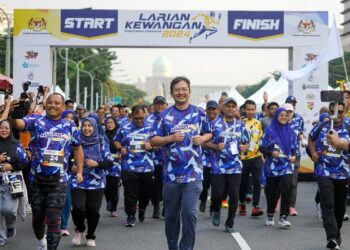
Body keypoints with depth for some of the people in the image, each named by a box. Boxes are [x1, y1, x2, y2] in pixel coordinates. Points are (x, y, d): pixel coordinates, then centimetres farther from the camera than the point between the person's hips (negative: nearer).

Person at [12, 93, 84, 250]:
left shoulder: (70, 127, 6)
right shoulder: (36, 121, -3)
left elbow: (77, 149, 21)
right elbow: (19, 124, -23)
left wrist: (79, 171, 16)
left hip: (58, 180, 0)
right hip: (38, 179, 0)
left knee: (54, 219, -8)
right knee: (38, 216, 15)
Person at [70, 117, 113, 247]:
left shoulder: (101, 142, 1)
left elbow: (109, 162, -1)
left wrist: (96, 164, -17)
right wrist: (71, 167, -8)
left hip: (96, 182, 1)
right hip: (78, 181, 0)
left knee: (93, 211, 2)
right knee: (78, 208, -15)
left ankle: (91, 236, 24)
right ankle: (79, 230, 15)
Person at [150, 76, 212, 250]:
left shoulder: (199, 114, 5)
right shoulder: (165, 115, 1)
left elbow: (208, 133, 19)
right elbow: (153, 141, 2)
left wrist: (202, 138, -3)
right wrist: (171, 138, -14)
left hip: (193, 172, -1)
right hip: (171, 173, 1)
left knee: (189, 212, -11)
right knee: (171, 214, 10)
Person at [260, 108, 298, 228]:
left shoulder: (291, 132, 9)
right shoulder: (270, 131, -2)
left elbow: (294, 148, 15)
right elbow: (262, 147, -3)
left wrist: (294, 156, -5)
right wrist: (271, 153, -20)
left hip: (286, 165, 2)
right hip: (272, 166, -1)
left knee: (287, 189, -17)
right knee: (272, 192, 8)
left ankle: (283, 217, -14)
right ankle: (270, 216, 28)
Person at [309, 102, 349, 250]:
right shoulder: (321, 127, 3)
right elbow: (311, 138, 22)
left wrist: (338, 142, -39)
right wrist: (313, 153, 7)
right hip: (324, 172, -1)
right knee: (327, 204, -14)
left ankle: (337, 233, 35)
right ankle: (332, 237, -22)